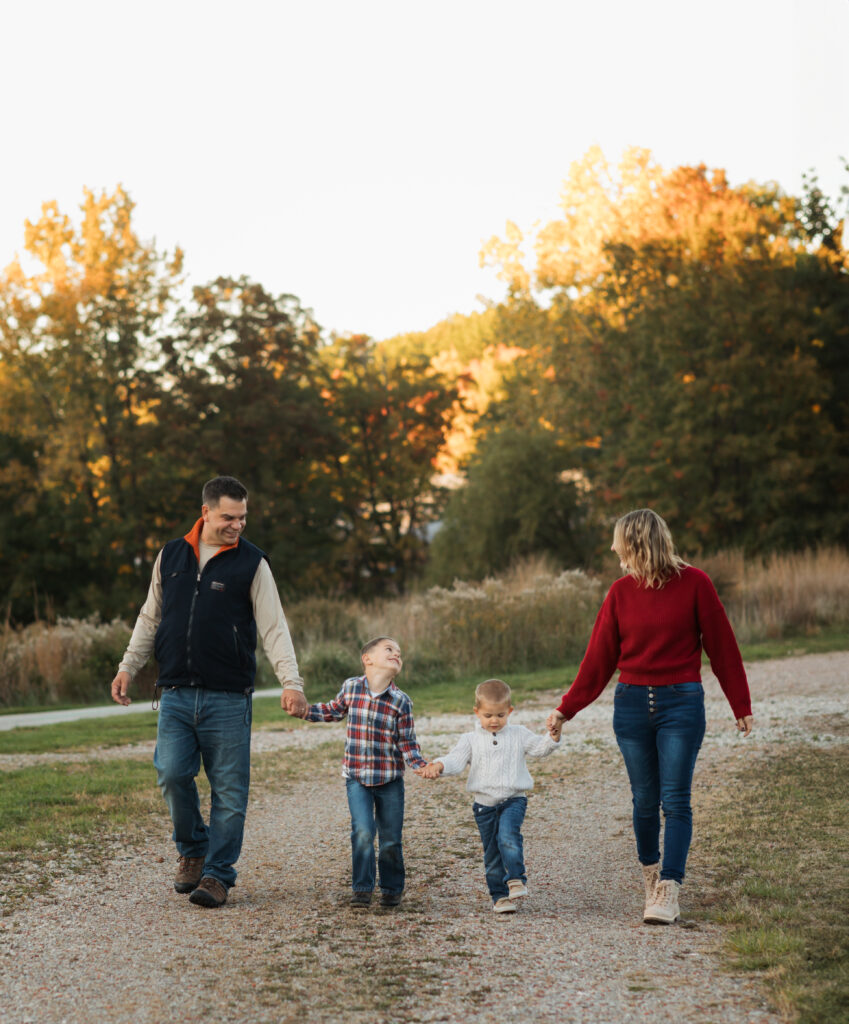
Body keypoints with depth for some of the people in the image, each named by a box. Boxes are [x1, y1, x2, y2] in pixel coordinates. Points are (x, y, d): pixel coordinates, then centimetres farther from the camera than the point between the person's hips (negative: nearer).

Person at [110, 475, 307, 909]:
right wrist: (128, 667, 10)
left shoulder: (251, 563, 0)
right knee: (172, 775, -6)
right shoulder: (171, 555, 9)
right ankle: (192, 850, 19)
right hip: (176, 694, 2)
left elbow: (274, 628, -4)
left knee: (229, 790, 0)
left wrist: (291, 682, -16)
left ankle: (218, 874, 11)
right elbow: (150, 618, 18)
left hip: (228, 698, -2)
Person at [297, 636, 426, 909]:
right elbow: (334, 711, 17)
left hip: (390, 778, 0)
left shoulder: (401, 701, -7)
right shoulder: (351, 687, -2)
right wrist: (306, 710, 6)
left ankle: (392, 888, 24)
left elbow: (407, 741, -4)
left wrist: (421, 765, -18)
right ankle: (361, 888, 1)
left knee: (390, 838, 5)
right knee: (363, 832, -12)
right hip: (356, 776, 0)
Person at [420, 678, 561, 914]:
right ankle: (500, 896, 15)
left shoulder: (518, 735, 6)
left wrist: (553, 736, -21)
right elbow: (456, 760, -7)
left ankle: (516, 879, -17)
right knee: (492, 852, 6)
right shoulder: (470, 740, 5)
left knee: (508, 834, -28)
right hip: (484, 804, 2)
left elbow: (539, 748, 0)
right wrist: (438, 766, -28)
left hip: (513, 799, -2)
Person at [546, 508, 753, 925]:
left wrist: (741, 706, 3)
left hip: (681, 703, -3)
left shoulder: (694, 583, -4)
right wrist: (566, 708, 4)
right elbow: (599, 658, 7)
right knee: (645, 800, 6)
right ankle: (651, 872, 27)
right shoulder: (621, 592, 4)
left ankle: (668, 892, -7)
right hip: (632, 703, 3)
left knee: (674, 800, -7)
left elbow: (722, 646, 1)